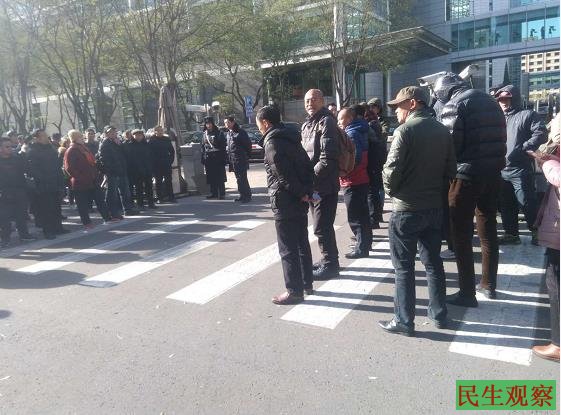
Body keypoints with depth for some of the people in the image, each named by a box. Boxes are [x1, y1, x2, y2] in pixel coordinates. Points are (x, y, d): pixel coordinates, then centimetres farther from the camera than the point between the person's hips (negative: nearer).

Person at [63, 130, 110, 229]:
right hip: (81, 183, -8)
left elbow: (92, 161, 23)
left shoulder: (84, 148, 15)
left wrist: (95, 174, 14)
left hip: (92, 181, 8)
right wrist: (80, 177, -19)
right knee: (83, 204, 2)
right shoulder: (71, 151, -11)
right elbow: (69, 168, -17)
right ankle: (87, 223, 10)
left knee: (100, 199, 11)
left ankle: (107, 218, 18)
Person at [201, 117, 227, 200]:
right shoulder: (205, 134, 15)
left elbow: (223, 146, -4)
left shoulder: (219, 133, 0)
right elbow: (203, 147, 18)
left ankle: (221, 194, 2)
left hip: (218, 158, -5)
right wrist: (203, 158, 12)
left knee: (220, 177, -4)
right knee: (211, 177, 7)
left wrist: (224, 158, -10)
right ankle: (214, 193, 16)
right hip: (208, 159, 5)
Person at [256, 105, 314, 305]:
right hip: (301, 199, 9)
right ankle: (307, 283, 28)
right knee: (302, 243, 17)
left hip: (285, 201, -9)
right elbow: (307, 165, 10)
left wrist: (300, 193, -13)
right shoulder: (290, 138, 13)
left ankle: (294, 291, 8)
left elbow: (284, 174, -21)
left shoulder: (272, 142, -12)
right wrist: (307, 191, 5)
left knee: (288, 248, 0)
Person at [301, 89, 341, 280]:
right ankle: (329, 260, 33)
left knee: (322, 227, -3)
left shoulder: (326, 122, -12)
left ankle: (330, 265, 11)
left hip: (324, 185, -9)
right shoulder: (307, 124, 17)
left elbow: (328, 157, -22)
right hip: (313, 185, 9)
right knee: (323, 225, 19)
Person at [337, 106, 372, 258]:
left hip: (352, 182, -10)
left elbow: (355, 158, -25)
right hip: (361, 180, 10)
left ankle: (361, 248, 4)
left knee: (355, 217, -3)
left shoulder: (352, 134, -15)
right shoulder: (359, 131, 15)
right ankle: (366, 243, 30)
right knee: (362, 214, 18)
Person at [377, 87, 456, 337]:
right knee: (433, 262, 17)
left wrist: (391, 191, -1)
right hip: (434, 206, 7)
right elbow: (450, 170, 8)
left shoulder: (405, 131, -15)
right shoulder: (442, 131, 6)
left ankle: (404, 321, 11)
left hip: (406, 209, -6)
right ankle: (438, 314, 28)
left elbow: (391, 170, -19)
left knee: (404, 267, 4)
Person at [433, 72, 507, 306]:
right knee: (488, 229, 18)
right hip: (494, 173, 8)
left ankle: (467, 293, 6)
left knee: (461, 234, 1)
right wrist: (494, 162, 16)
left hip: (466, 175, -7)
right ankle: (489, 284, 31)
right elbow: (501, 138, 13)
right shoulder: (490, 101, 15)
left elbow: (449, 144, -15)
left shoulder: (453, 105, -8)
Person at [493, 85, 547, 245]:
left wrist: (523, 148, -20)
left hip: (520, 170, -7)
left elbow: (540, 134, -12)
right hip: (501, 170, 7)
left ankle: (537, 232, 9)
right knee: (506, 205, 11)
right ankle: (511, 233, 21)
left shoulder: (528, 115, 0)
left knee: (527, 203, -6)